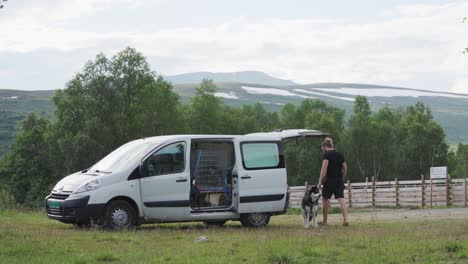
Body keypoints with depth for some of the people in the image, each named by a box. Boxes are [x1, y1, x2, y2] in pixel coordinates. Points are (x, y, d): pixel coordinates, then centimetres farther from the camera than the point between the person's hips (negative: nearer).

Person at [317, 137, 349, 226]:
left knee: (325, 199, 10)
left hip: (329, 180, -5)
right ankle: (346, 219, -17)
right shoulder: (339, 155, 12)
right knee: (341, 199, -3)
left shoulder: (327, 155, -8)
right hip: (339, 180, 5)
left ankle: (325, 221, 16)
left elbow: (324, 168, -16)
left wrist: (320, 181, -16)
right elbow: (345, 168, 15)